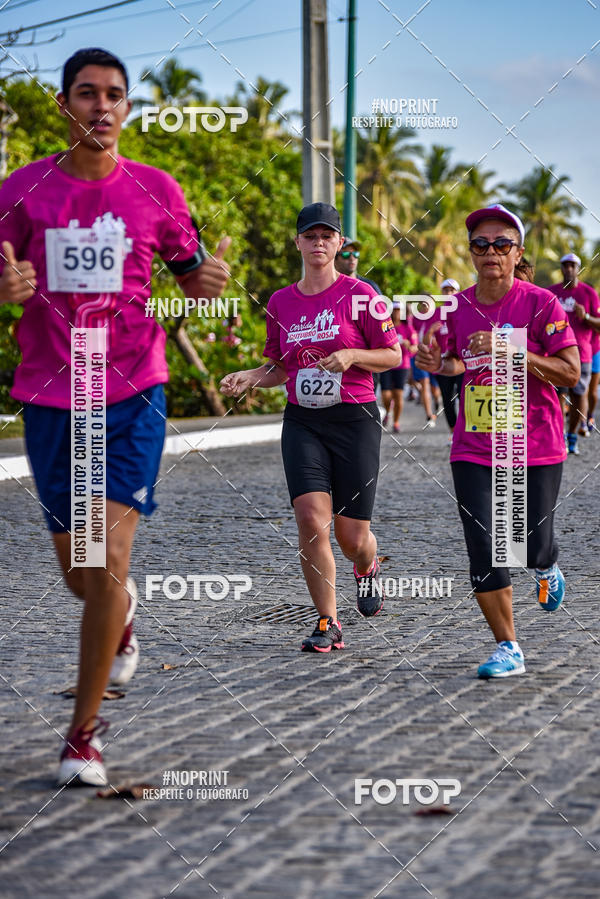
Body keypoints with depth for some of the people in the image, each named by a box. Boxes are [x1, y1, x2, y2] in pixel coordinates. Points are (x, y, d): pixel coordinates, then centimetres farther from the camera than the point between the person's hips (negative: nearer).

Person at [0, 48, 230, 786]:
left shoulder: (156, 191, 2)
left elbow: (190, 276, 14)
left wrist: (209, 280, -9)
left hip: (133, 396, -1)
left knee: (108, 564, -12)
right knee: (78, 573, 10)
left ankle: (84, 731, -1)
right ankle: (123, 614, 49)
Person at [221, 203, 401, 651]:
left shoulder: (359, 294, -3)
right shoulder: (280, 302, 8)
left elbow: (393, 354, 0)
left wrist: (351, 355, -17)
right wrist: (249, 377, -2)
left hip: (355, 420, -2)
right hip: (302, 421, 2)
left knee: (352, 536, 0)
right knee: (312, 518, -15)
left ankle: (368, 567, 39)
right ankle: (329, 624, -5)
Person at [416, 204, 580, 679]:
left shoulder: (540, 303, -9)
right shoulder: (458, 307, 4)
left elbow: (571, 372, -12)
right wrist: (443, 365, -2)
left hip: (536, 449, -3)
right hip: (474, 449, 3)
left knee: (533, 547, 2)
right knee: (483, 551, -6)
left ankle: (548, 568, 41)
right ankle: (509, 649, 4)